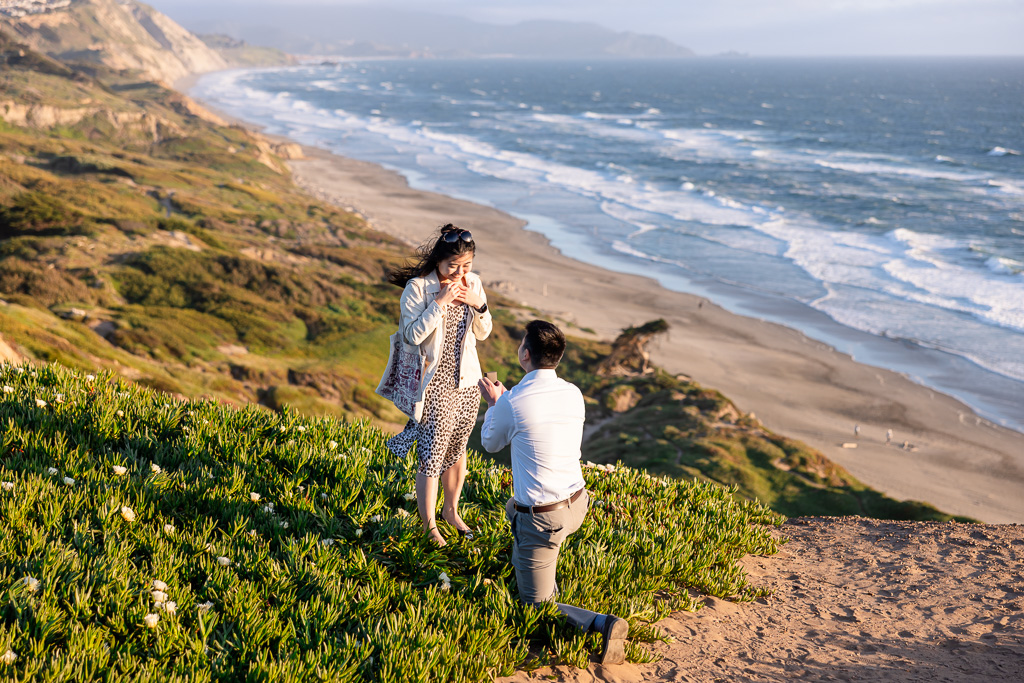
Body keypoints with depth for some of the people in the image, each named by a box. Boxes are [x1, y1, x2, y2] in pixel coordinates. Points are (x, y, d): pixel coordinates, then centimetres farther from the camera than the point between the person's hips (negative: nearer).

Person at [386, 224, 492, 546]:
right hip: (435, 384, -5)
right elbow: (414, 334, -20)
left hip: (467, 381, 5)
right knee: (431, 456, 0)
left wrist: (478, 304, -10)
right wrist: (440, 303, -25)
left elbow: (483, 333, 8)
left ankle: (451, 510, 40)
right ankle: (429, 527, 18)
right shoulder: (418, 287, -14)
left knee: (457, 450, 19)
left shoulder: (473, 283, 1)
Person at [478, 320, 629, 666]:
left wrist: (493, 402, 21)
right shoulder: (573, 394, -1)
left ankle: (603, 623, -16)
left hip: (542, 519, -7)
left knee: (535, 607, 7)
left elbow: (491, 443, 3)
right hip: (577, 504, 7)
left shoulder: (512, 403, -19)